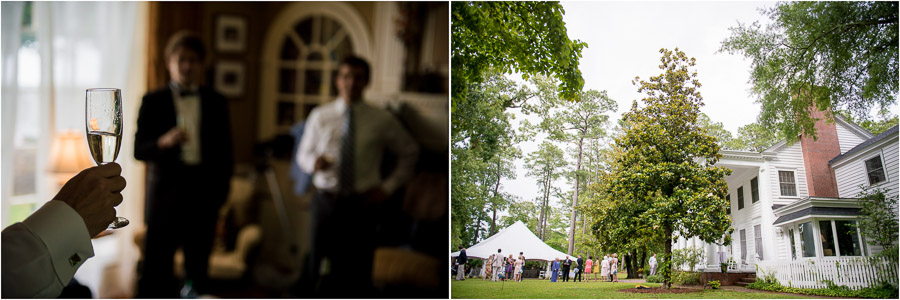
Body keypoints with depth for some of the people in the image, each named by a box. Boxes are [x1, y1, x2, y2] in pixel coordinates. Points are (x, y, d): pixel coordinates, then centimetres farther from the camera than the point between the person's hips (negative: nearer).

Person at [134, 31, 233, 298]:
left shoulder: (216, 103, 9)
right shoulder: (153, 101, 4)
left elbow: (225, 151, 10)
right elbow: (139, 150, -2)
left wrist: (222, 191, 4)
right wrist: (163, 142, -22)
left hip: (204, 194, 2)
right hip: (166, 194, -1)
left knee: (197, 270, 7)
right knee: (156, 268, -1)